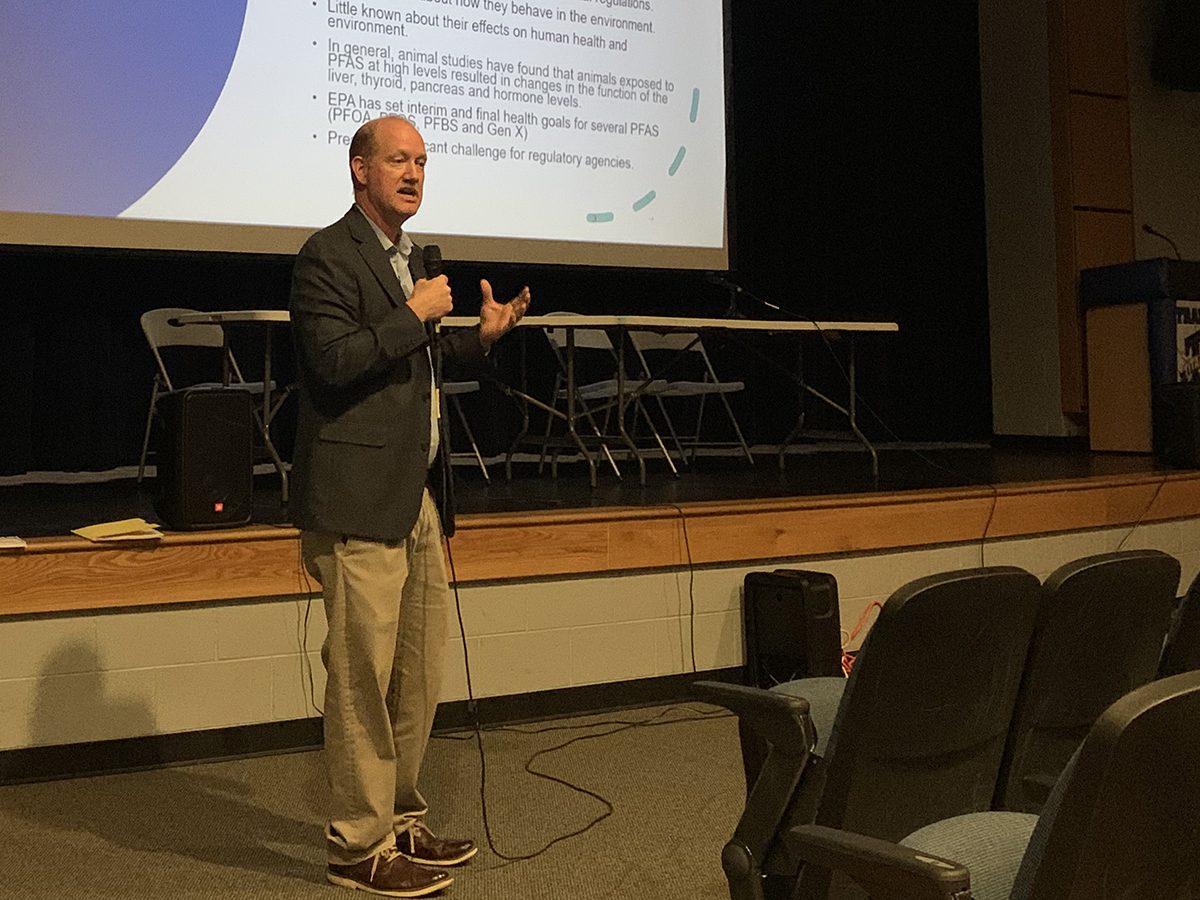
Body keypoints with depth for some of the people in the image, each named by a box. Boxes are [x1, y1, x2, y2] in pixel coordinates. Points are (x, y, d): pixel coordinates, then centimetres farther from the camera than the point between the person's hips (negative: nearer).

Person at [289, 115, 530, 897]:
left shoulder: (410, 256, 20)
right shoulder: (328, 256, -9)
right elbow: (334, 361, -21)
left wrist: (480, 337, 12)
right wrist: (415, 313, -16)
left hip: (414, 496, 9)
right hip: (358, 502, -9)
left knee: (420, 676, 14)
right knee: (363, 678, -2)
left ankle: (402, 822, 29)